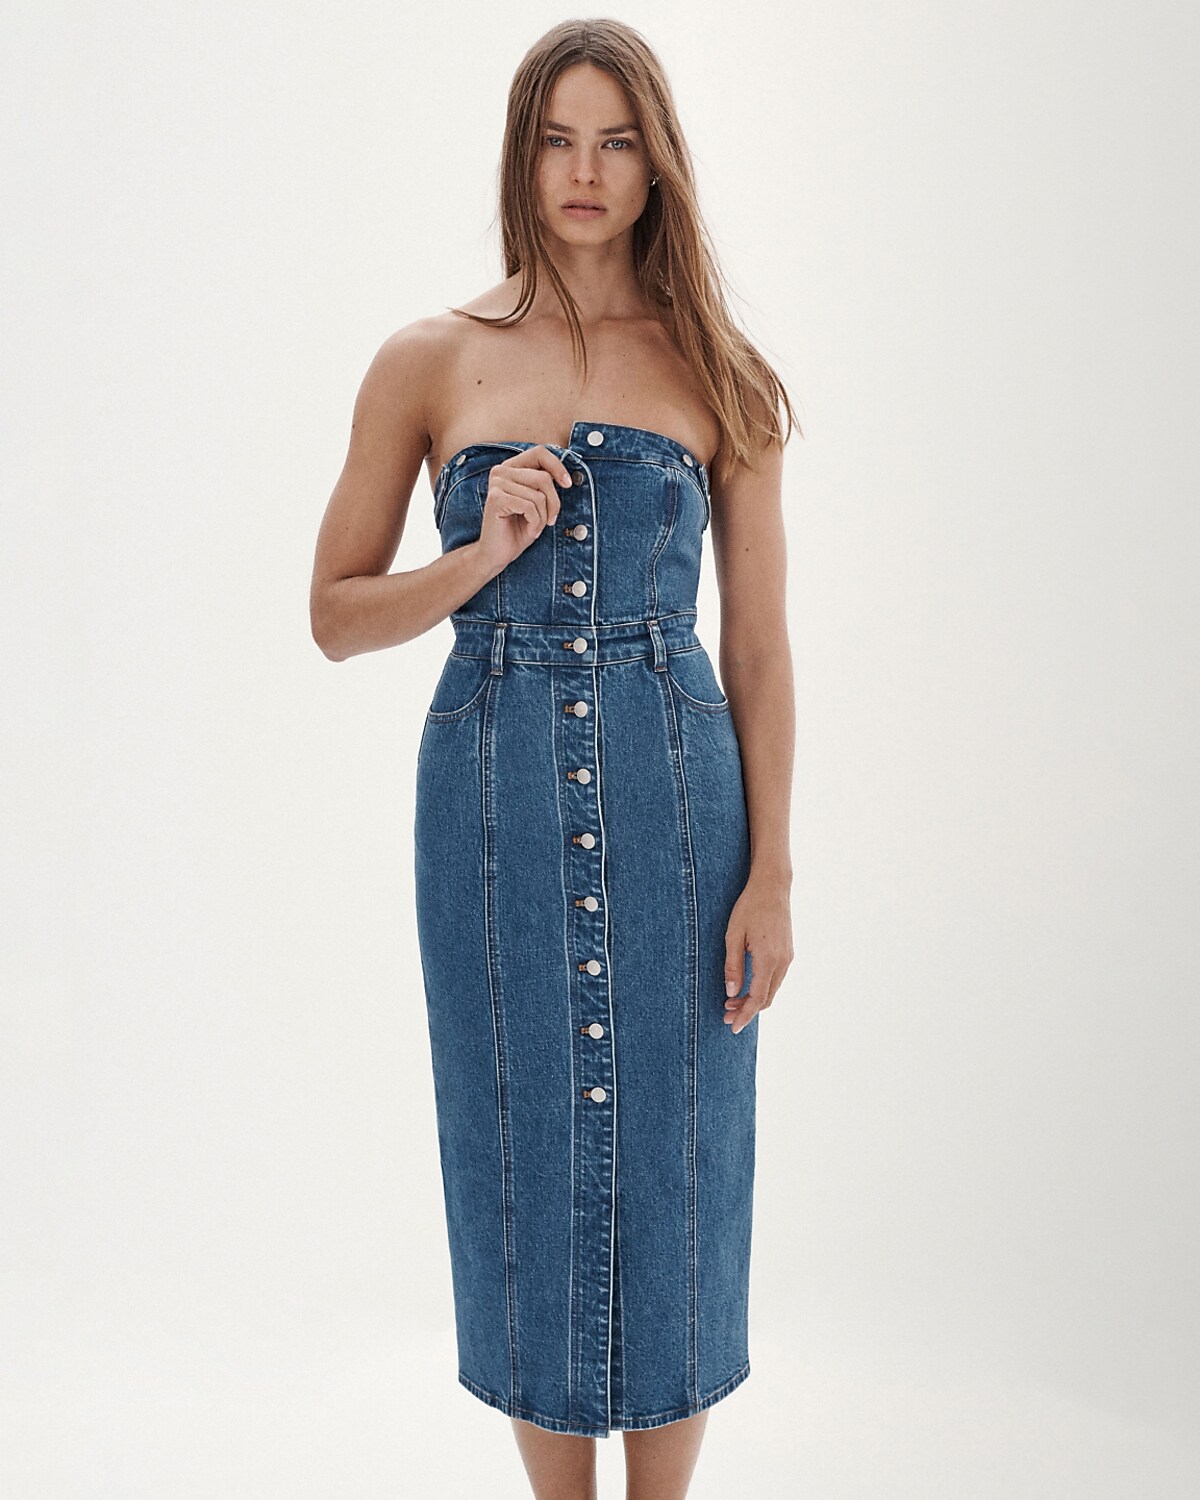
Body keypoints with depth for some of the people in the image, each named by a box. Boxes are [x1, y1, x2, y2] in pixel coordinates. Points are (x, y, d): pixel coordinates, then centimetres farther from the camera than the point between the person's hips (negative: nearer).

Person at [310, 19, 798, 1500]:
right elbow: (336, 614, 4)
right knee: (529, 1160, 8)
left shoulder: (718, 372, 5)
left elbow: (757, 642, 3)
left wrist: (770, 873, -3)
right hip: (492, 794, 0)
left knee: (671, 1164, 7)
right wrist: (484, 555, -13)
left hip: (675, 794, 1)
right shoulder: (431, 360, 3)